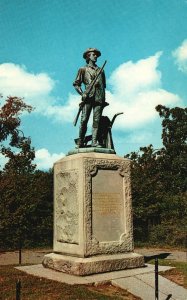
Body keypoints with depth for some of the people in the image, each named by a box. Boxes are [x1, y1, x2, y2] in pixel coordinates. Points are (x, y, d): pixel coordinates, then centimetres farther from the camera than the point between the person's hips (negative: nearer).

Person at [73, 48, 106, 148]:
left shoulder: (101, 70, 25)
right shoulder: (83, 69, 14)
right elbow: (76, 84, 8)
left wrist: (104, 99, 15)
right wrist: (82, 93, -8)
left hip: (99, 98, 3)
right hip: (88, 97, -3)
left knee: (96, 120, -7)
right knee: (84, 120, -9)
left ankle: (94, 142, -11)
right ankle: (80, 142, -3)